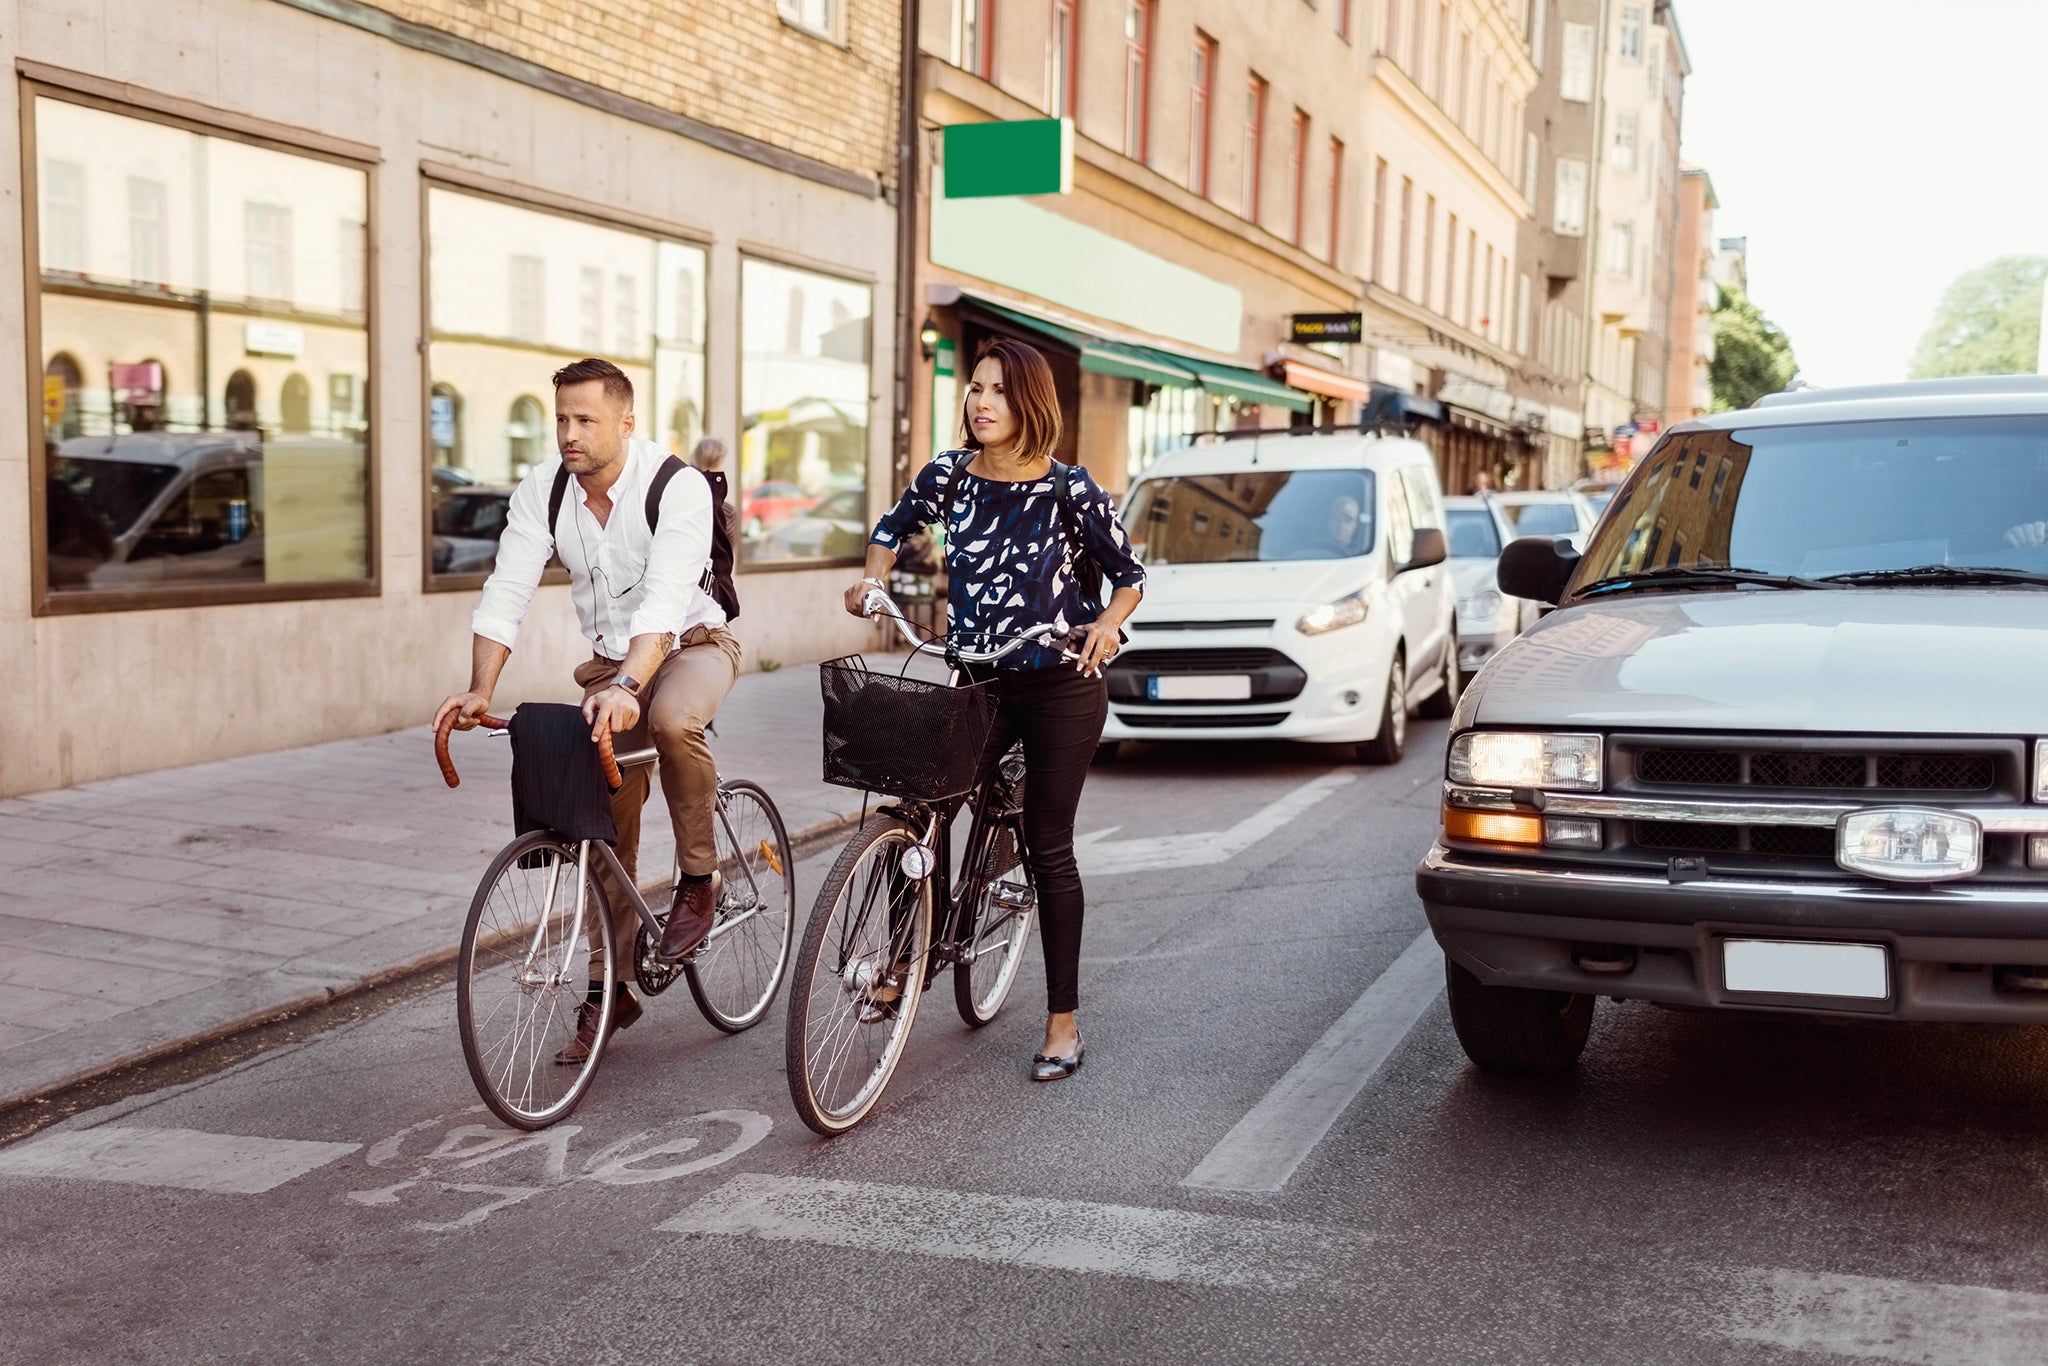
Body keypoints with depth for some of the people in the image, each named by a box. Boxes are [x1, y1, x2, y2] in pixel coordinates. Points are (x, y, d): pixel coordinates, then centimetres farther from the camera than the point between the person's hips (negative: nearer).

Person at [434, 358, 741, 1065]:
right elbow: (505, 593, -15)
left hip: (690, 643, -5)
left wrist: (626, 686, -52)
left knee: (671, 718, -39)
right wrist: (480, 691, -28)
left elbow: (664, 599, -38)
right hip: (610, 660, 5)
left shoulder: (677, 485, -25)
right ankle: (612, 987, 18)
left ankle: (698, 879, -16)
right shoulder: (541, 491, -10)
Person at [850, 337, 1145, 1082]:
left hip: (1062, 688, -3)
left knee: (1047, 846, 1)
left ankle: (1063, 1022, 14)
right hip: (980, 683, 3)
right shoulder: (948, 475, -2)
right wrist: (873, 580, -1)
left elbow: (1128, 575, 0)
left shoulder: (1070, 489, -11)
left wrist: (1106, 624, -19)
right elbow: (893, 527, 17)